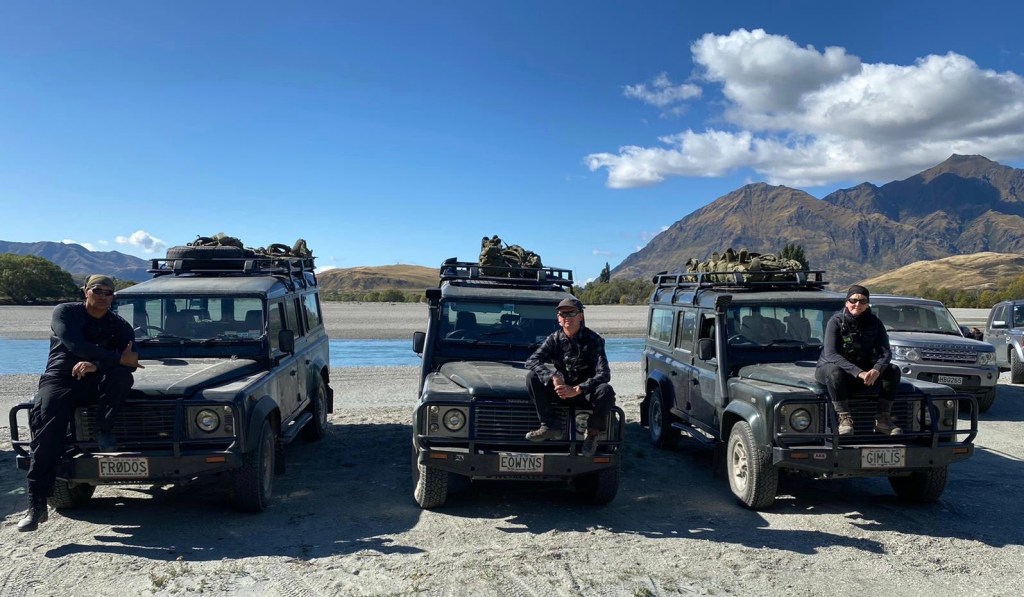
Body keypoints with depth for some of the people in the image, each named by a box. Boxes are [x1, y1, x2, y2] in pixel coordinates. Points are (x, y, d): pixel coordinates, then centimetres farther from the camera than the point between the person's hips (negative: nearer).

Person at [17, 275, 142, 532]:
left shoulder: (119, 326, 6)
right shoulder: (64, 313, -1)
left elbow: (130, 363, -8)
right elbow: (76, 345, -20)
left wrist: (96, 365, -26)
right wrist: (118, 358, -25)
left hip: (95, 381, 2)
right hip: (60, 380, -2)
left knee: (123, 377, -31)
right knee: (47, 437, -23)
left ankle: (103, 431, -21)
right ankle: (36, 506, -21)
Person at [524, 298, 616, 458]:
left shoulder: (593, 339, -14)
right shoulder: (554, 339, -4)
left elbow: (604, 374, -22)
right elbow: (531, 361, -14)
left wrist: (576, 390, -35)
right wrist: (553, 378, -32)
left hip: (587, 392, -3)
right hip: (563, 389, 3)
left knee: (606, 391, -36)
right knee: (532, 377, -18)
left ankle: (593, 432, -8)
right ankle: (551, 426, -14)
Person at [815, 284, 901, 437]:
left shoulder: (875, 323, -3)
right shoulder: (836, 322, -15)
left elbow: (886, 353, -9)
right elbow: (830, 355, -25)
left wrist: (876, 370, -32)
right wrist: (858, 373, -37)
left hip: (864, 369, 4)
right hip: (829, 366, -4)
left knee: (893, 370, -17)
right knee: (834, 371, -38)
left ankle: (883, 419, -16)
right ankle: (844, 419, -32)